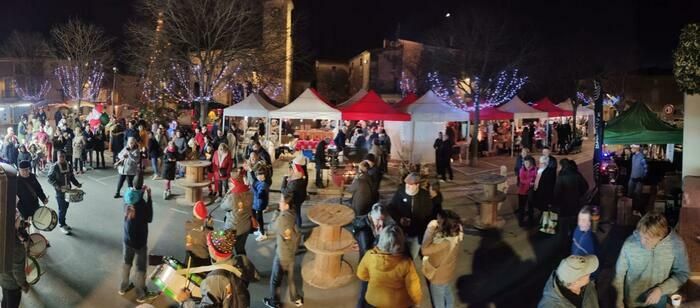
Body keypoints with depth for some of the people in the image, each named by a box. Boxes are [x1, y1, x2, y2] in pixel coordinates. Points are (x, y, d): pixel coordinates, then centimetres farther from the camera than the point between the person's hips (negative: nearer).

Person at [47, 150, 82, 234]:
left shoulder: (68, 165, 5)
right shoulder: (55, 167, -11)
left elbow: (71, 177, 14)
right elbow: (50, 179, -11)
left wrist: (77, 184, 1)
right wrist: (57, 186, -24)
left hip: (68, 190, 5)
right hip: (60, 191, -5)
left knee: (66, 206, 14)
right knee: (62, 208, -1)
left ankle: (63, 222, 30)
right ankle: (62, 225, 11)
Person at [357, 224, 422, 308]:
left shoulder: (369, 255, -24)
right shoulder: (406, 263, -31)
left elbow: (361, 275, -4)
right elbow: (413, 289, -18)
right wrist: (417, 300, 3)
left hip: (373, 301, 2)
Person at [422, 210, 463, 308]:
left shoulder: (445, 242, -43)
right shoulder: (455, 232, -18)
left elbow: (424, 250, -40)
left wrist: (430, 229, -37)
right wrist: (434, 231, -17)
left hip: (439, 276, -8)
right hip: (448, 272, 8)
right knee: (448, 294, 34)